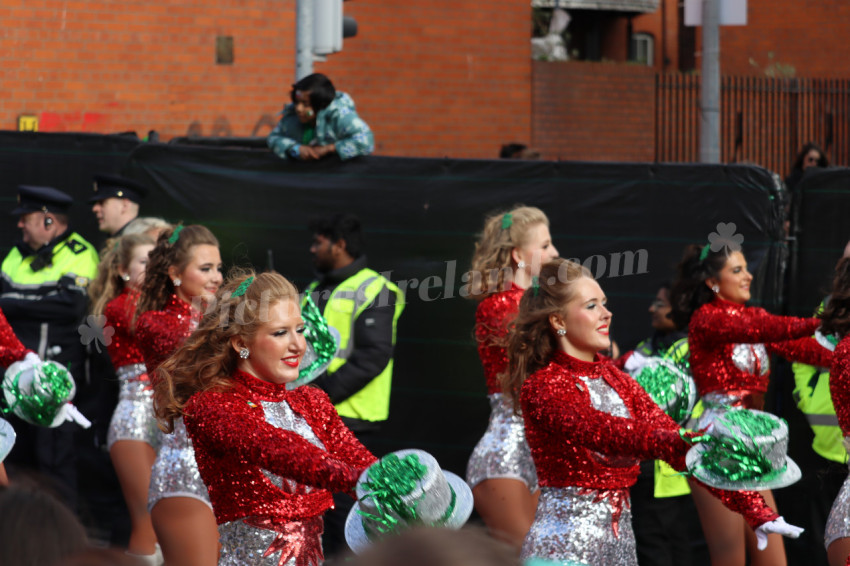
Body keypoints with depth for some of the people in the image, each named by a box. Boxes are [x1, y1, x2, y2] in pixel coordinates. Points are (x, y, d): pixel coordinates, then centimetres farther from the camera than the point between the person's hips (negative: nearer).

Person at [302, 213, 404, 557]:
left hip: (349, 418, -8)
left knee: (342, 508, -6)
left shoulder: (372, 290, -8)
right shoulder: (316, 291, 18)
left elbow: (373, 355, -18)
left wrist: (325, 390, -22)